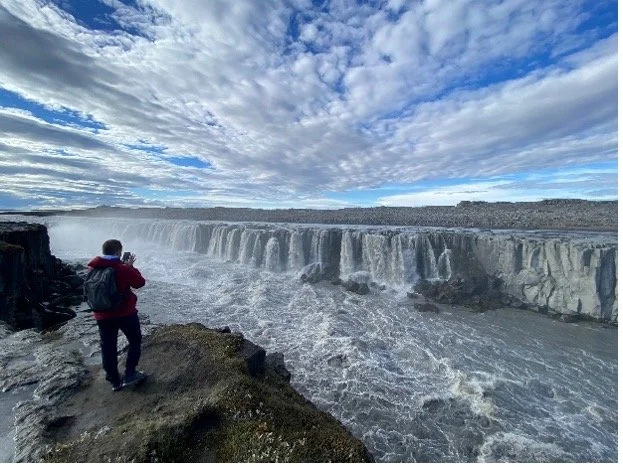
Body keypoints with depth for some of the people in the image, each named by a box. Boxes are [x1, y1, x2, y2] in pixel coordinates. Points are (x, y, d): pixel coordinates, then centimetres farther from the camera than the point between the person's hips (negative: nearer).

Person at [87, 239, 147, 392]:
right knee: (135, 341, 15)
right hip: (125, 312, -5)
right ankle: (130, 375, 15)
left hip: (102, 315, 5)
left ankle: (115, 381, 24)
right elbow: (140, 282, -8)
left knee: (108, 347, 14)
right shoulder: (122, 268, -18)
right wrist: (130, 267, 1)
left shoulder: (92, 268, -1)